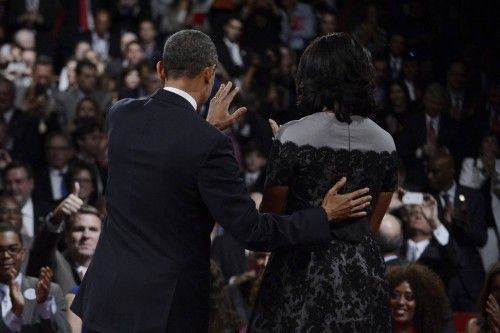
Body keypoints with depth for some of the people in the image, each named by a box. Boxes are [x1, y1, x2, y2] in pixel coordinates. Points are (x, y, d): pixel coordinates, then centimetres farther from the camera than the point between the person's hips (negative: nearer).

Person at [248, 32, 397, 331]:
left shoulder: (293, 136, -9)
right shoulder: (385, 142, 4)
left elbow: (269, 217, -2)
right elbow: (372, 225, 13)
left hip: (304, 271, -4)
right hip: (364, 272, 4)